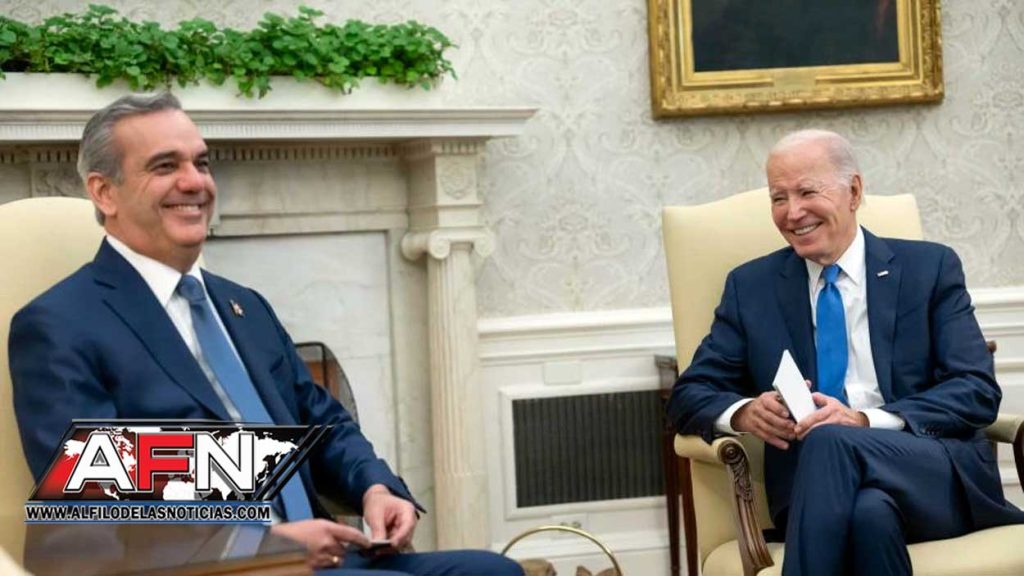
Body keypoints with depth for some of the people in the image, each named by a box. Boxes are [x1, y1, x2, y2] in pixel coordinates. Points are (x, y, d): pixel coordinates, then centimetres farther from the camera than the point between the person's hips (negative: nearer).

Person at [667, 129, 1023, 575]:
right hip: (814, 485, 1)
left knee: (829, 442, -34)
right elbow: (689, 394, 12)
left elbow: (979, 391, 0)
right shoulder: (750, 286, 14)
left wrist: (867, 420, -18)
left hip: (938, 474, 0)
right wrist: (744, 412, -13)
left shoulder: (930, 268, 9)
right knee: (870, 510, -37)